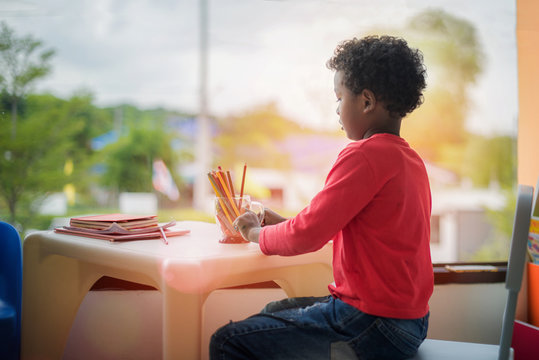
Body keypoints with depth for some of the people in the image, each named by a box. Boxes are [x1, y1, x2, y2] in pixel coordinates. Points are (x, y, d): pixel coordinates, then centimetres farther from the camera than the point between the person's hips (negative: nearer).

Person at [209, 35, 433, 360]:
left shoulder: (365, 154, -20)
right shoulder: (412, 159, 10)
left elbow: (308, 235, -21)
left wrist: (256, 232, -1)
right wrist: (279, 222, 14)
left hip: (373, 327, -10)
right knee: (274, 311, 27)